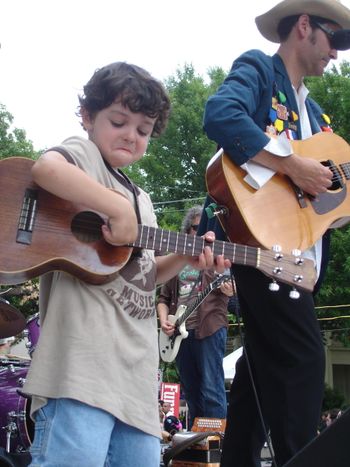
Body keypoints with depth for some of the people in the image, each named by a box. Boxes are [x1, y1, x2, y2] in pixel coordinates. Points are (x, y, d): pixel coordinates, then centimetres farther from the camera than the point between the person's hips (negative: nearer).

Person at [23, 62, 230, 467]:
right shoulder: (82, 153, 3)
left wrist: (185, 257, 14)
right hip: (82, 356, -9)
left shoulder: (142, 200, 27)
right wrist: (118, 209, -21)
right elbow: (45, 168, -22)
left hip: (135, 365, 9)